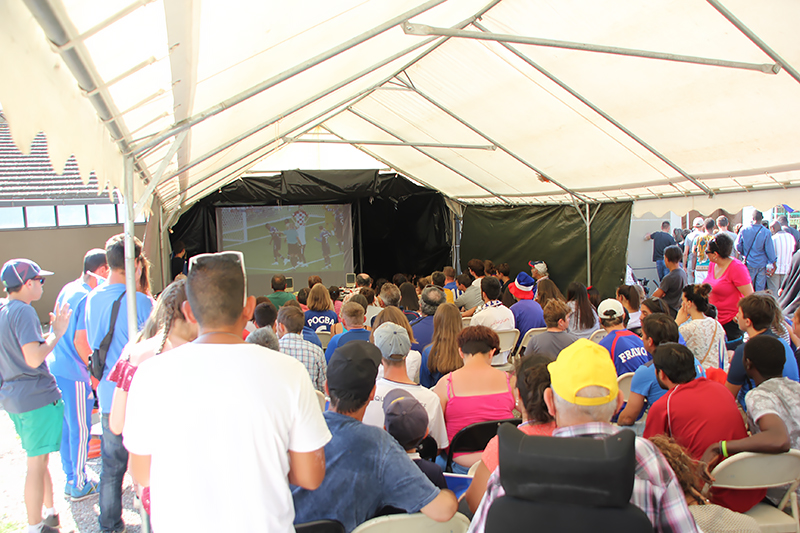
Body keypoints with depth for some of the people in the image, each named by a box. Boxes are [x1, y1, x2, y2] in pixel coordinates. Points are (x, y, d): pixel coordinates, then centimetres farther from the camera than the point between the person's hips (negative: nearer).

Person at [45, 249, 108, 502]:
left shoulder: (68, 289, 9)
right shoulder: (87, 298, -19)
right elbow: (81, 342, -21)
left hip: (56, 367, 9)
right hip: (75, 372, -9)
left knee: (67, 426, 17)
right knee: (80, 429, 3)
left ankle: (70, 480, 29)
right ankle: (79, 485, 15)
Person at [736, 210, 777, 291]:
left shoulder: (744, 230, -7)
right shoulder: (766, 232, -11)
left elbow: (738, 246, -1)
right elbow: (770, 249, -7)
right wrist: (773, 262, 6)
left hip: (749, 264, 1)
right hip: (762, 264, -1)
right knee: (760, 289, 7)